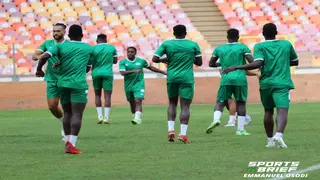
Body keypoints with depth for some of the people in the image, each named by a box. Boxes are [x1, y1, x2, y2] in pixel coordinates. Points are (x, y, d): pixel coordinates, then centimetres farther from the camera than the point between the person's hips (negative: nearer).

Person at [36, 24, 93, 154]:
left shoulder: (60, 46, 5)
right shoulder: (88, 48, 9)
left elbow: (44, 57, -9)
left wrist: (39, 69, 7)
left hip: (63, 83, 3)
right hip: (79, 85, -3)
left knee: (67, 113, 16)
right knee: (77, 114, -7)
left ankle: (68, 141, 19)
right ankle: (71, 145, -18)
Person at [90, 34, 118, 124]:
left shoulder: (93, 48, 0)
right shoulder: (112, 48, 3)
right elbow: (115, 61, 12)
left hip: (96, 73, 1)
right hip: (108, 73, -1)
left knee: (97, 95, 14)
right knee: (107, 96, -1)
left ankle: (100, 116, 5)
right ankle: (106, 118, -8)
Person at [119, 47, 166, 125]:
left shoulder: (141, 61, 3)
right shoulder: (123, 62, -1)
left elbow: (151, 68, 16)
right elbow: (122, 73, -17)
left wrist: (164, 72, 19)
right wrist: (134, 71, -30)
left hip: (139, 85, -2)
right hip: (128, 86, 2)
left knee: (138, 101, -17)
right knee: (132, 103, 10)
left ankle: (137, 119, -28)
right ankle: (135, 117, 28)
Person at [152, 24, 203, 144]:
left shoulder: (166, 44, 1)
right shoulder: (193, 45, 0)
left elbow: (154, 59, -3)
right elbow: (199, 62, 6)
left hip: (172, 78, 2)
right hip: (187, 79, -2)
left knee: (172, 103, 19)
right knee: (185, 106, -3)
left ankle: (170, 129, 5)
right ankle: (183, 133, -15)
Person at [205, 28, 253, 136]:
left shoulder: (219, 49, 11)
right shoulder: (243, 48, 2)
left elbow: (211, 64, 17)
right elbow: (252, 62, -7)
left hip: (226, 79, 1)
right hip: (240, 79, -1)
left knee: (220, 102, 4)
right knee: (241, 103, 9)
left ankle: (216, 119, -25)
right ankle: (240, 129, 6)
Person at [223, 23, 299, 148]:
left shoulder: (259, 47, -1)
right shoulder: (286, 44, 9)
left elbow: (257, 64, -17)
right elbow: (295, 62, 21)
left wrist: (235, 68, -14)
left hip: (266, 83, 1)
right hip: (282, 83, -1)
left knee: (268, 111, 19)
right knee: (282, 110, -15)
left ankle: (270, 140, 23)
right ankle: (279, 134, -39)